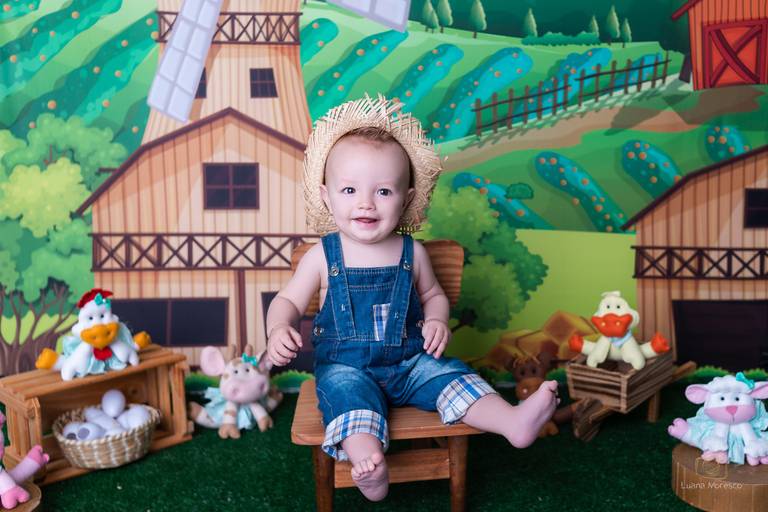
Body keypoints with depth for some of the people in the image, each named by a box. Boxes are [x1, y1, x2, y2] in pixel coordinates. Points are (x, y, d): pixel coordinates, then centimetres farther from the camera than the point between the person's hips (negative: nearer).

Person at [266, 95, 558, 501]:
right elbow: (288, 300, 4)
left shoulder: (412, 253, 1)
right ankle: (369, 466, -51)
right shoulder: (323, 256, -4)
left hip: (409, 361, 3)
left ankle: (514, 422, -30)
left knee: (451, 375, -19)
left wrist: (437, 320, -6)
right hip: (345, 365, -2)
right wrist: (279, 329, -17)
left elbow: (433, 294, 16)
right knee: (346, 390, -32)